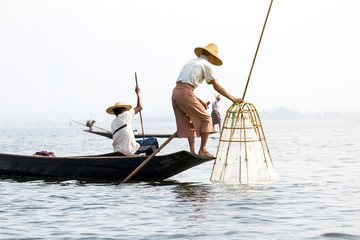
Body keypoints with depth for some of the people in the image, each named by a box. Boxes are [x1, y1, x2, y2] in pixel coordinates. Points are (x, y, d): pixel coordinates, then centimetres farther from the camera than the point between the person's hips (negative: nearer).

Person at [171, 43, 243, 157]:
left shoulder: (191, 62, 28)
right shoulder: (206, 64, 5)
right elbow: (216, 86, 2)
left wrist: (199, 101, 27)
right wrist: (233, 99, 7)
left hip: (176, 92, 8)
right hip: (185, 94, -8)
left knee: (188, 123, 15)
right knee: (206, 119, 4)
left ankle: (192, 151, 11)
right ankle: (202, 150, 1)